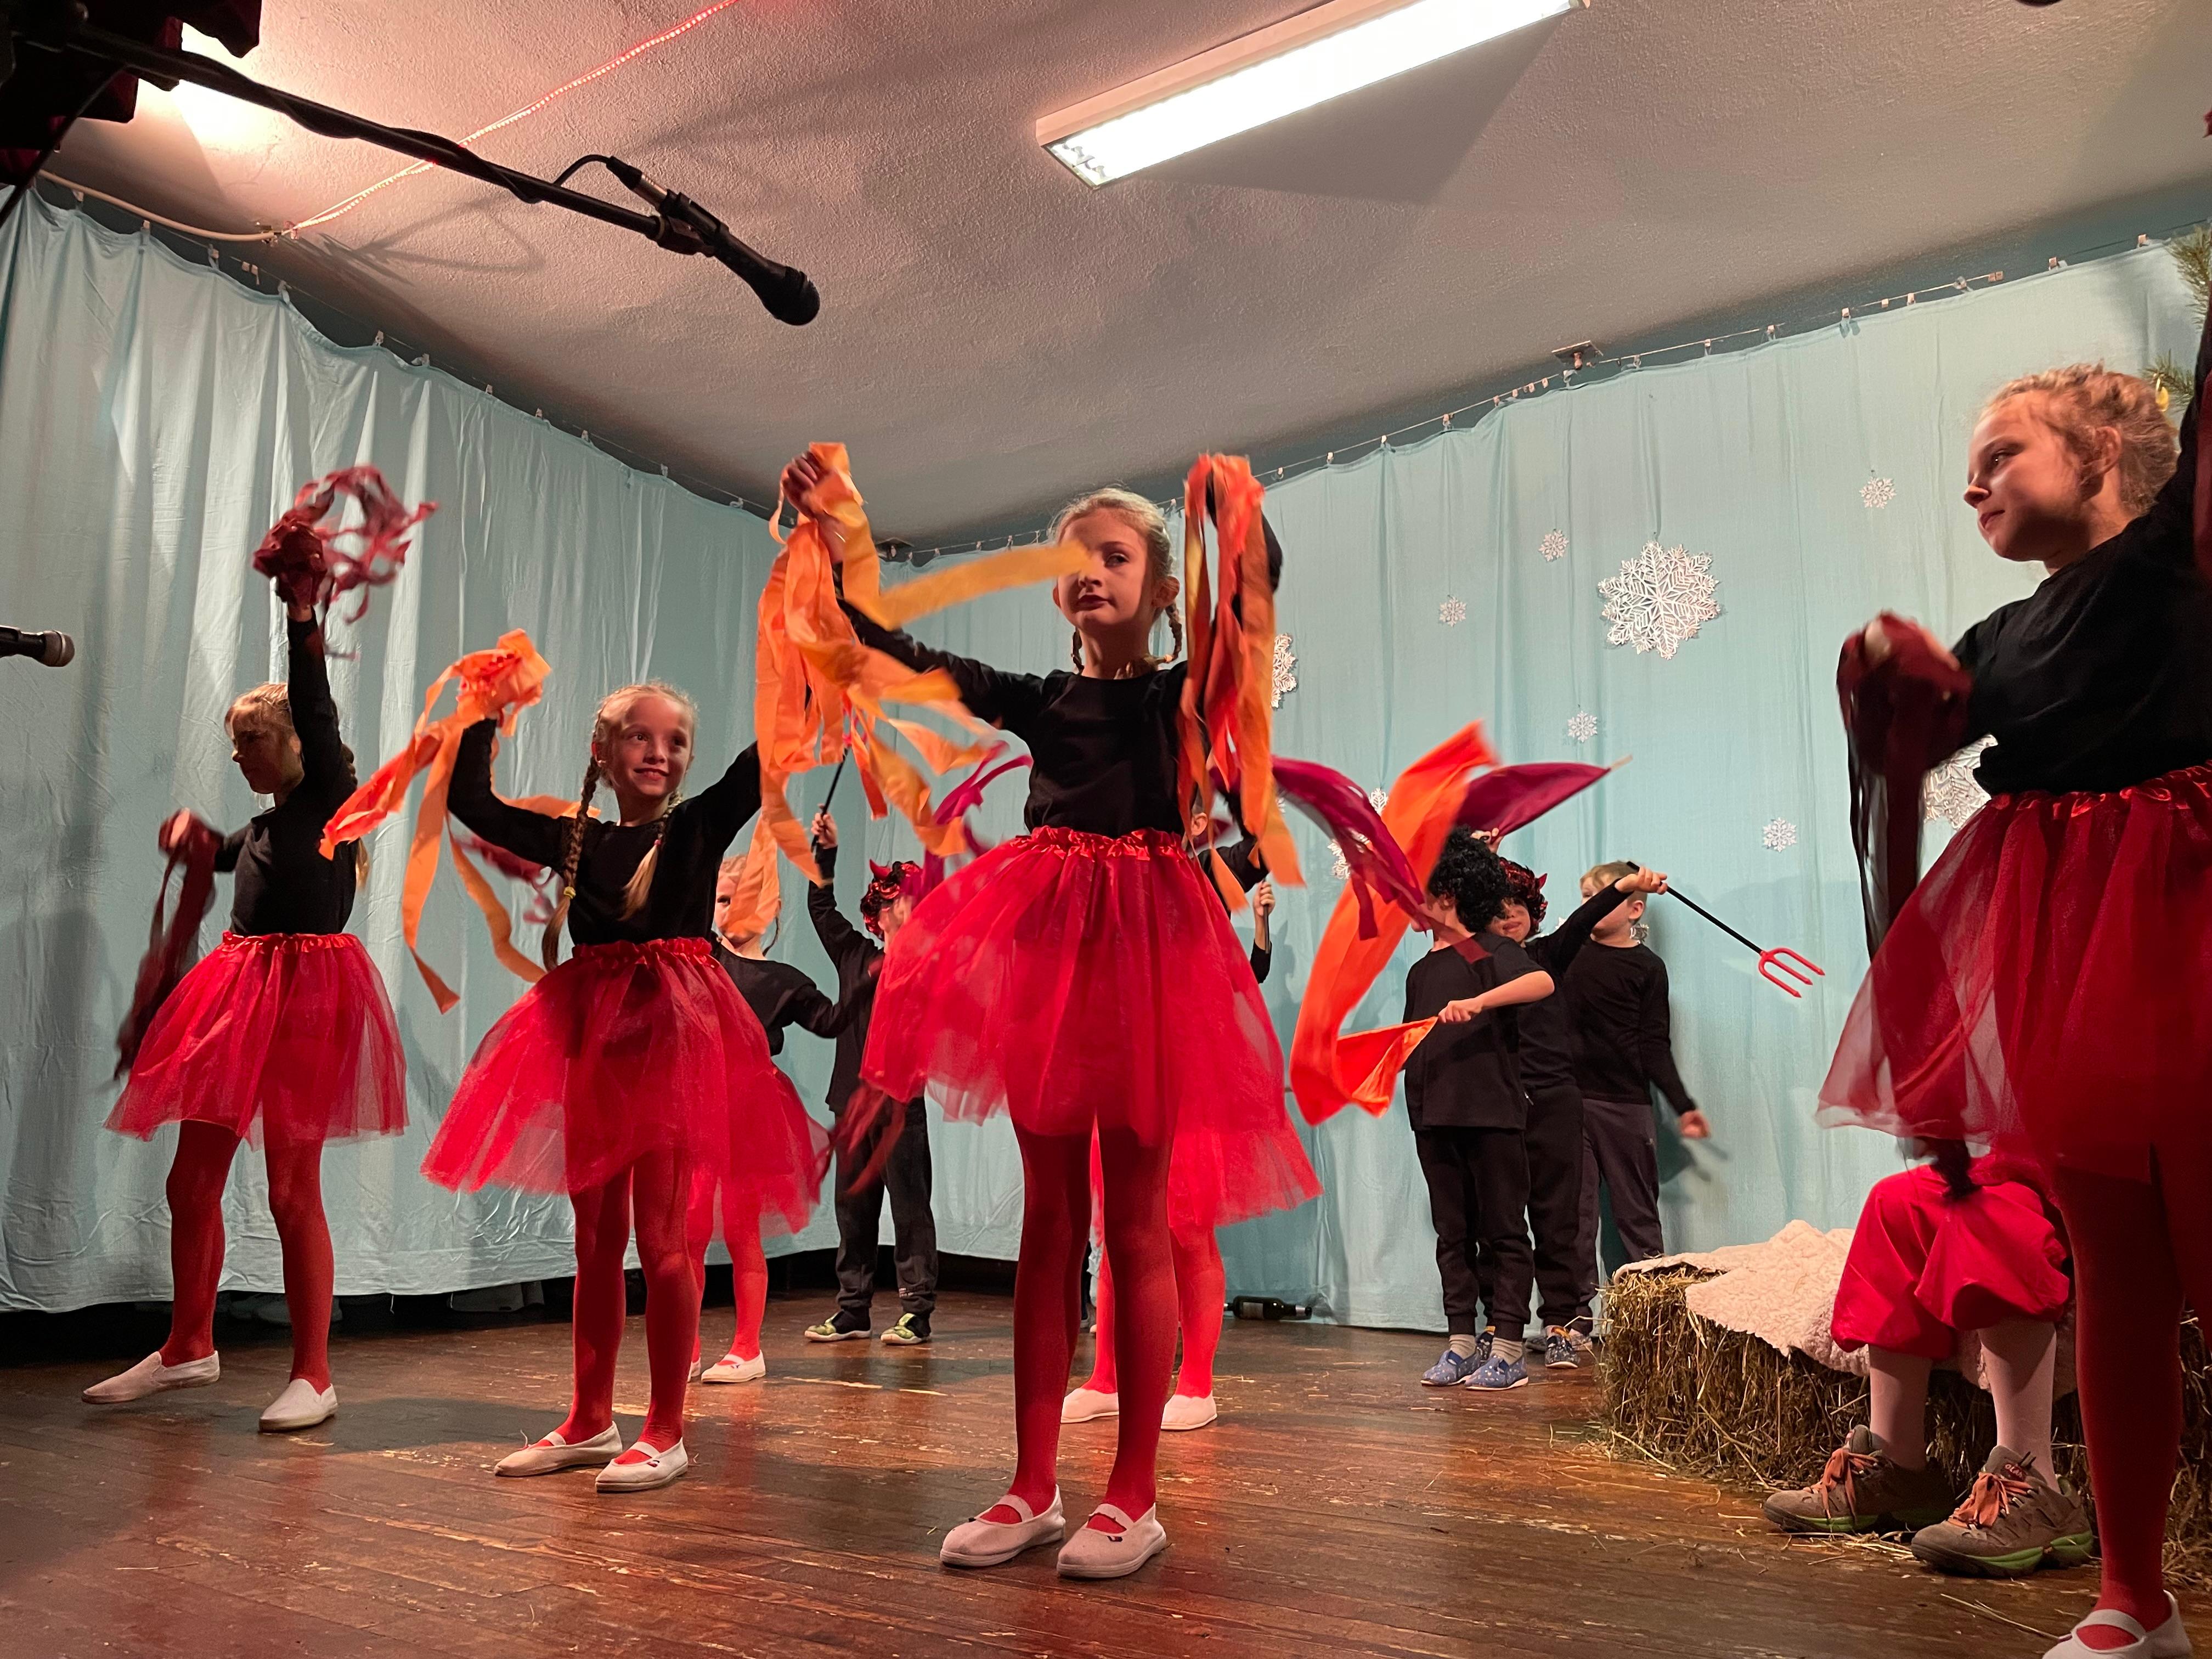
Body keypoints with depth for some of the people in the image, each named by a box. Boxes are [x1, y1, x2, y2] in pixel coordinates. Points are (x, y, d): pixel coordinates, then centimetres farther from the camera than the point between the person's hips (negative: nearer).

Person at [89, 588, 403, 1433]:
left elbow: (315, 712, -19)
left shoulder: (330, 800, -3)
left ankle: (313, 1377, 6)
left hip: (305, 993, -8)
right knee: (192, 1181, 12)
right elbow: (211, 859, 39)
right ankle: (188, 1348, 30)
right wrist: (194, 829, 19)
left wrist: (302, 621, -27)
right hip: (238, 990, 8)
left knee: (292, 1191, -4)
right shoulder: (261, 828, 18)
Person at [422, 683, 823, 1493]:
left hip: (673, 1032, -5)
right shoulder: (574, 839, 10)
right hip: (590, 1034, 5)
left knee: (661, 1238, 0)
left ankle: (665, 1434, 11)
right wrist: (484, 716, 12)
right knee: (595, 1237, 13)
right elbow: (470, 802, 14)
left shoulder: (701, 825, -1)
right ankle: (589, 1423, 26)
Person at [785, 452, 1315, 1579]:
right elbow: (902, 651, 9)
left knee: (1133, 1223, 1)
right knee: (1049, 1220, 7)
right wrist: (830, 539, 4)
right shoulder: (1039, 701, 14)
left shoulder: (1183, 693, 6)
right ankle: (1033, 1489, 16)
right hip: (1043, 937, 4)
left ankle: (1134, 1495, 11)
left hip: (1143, 939, -3)